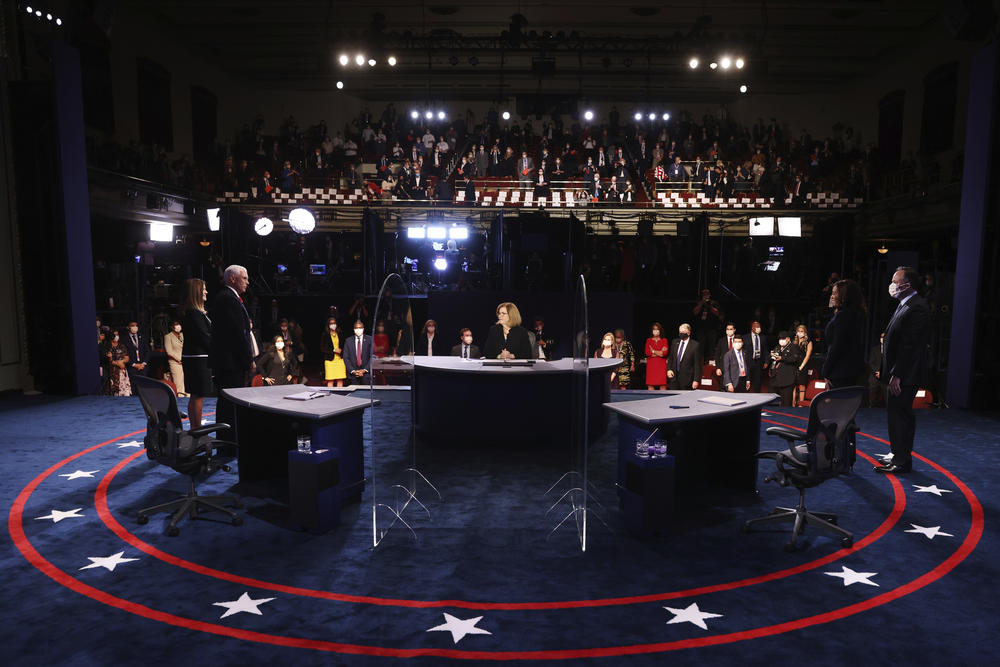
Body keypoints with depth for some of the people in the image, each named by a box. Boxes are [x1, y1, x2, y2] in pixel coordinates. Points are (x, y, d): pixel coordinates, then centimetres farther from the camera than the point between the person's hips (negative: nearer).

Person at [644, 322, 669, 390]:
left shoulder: (664, 340, 8)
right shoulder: (648, 340, 12)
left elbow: (665, 353, -6)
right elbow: (647, 353, -1)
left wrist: (653, 351, -3)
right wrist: (660, 353, -4)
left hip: (661, 365, -1)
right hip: (651, 365, 1)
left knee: (663, 385, -6)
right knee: (650, 385, -3)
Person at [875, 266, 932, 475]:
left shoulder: (917, 308, -17)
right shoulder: (905, 305, 15)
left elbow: (910, 345, -22)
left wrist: (896, 375, -23)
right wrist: (885, 370, 17)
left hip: (905, 376, -10)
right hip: (897, 373, 10)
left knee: (899, 416, -5)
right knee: (900, 416, 16)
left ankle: (901, 461, 4)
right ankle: (901, 458, 25)